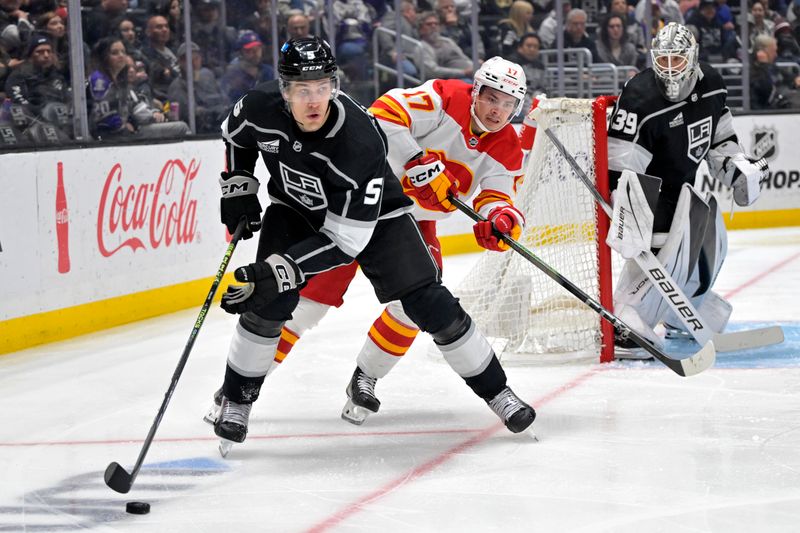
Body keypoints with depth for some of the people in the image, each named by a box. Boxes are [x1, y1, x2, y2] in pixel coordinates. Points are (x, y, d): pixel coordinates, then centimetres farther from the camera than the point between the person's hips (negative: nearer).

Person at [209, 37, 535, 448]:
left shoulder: (360, 141, -38)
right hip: (295, 209, 3)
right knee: (267, 303, -16)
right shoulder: (261, 108, -26)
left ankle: (496, 392, 5)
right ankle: (236, 400, 4)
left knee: (429, 304, -10)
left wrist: (282, 269, -41)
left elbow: (345, 240, -35)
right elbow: (235, 135, 3)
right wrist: (238, 188, -4)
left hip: (371, 214, -3)